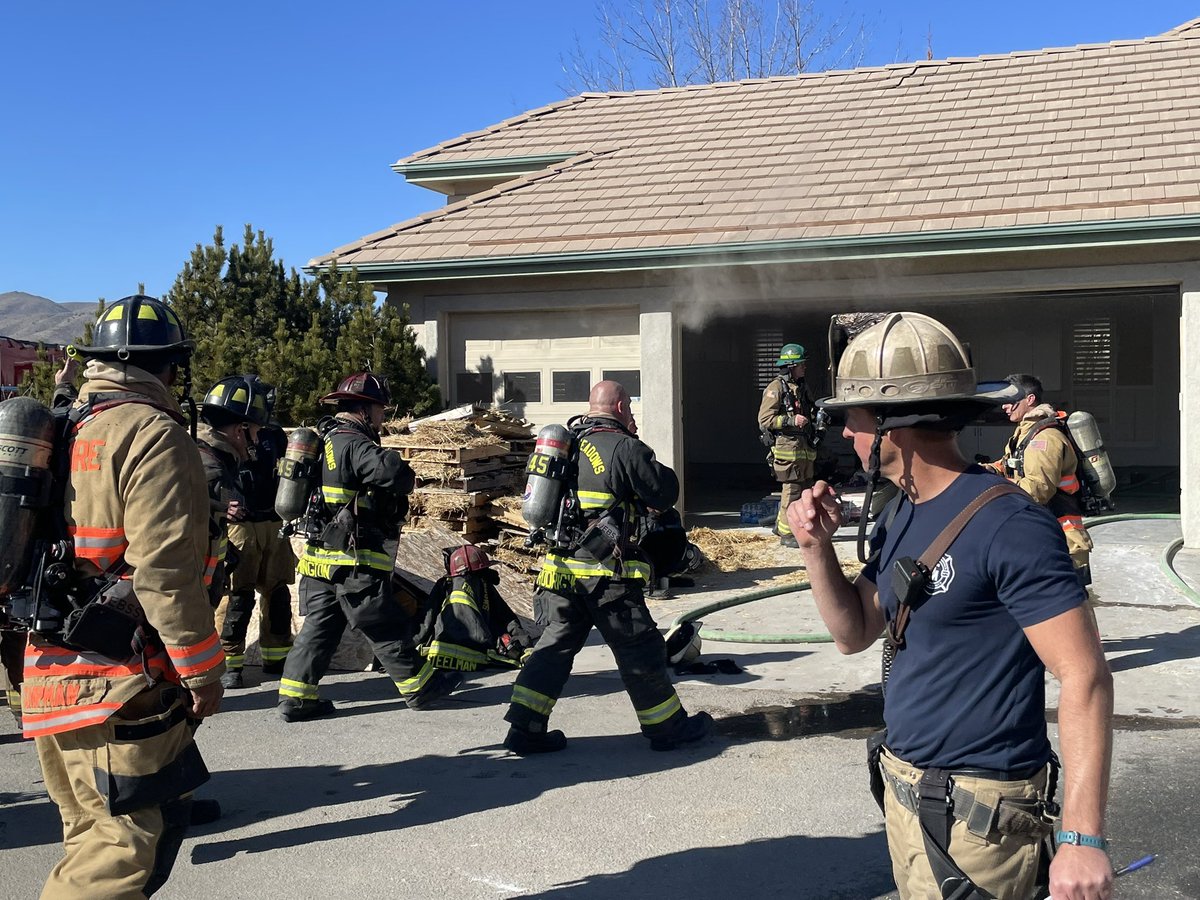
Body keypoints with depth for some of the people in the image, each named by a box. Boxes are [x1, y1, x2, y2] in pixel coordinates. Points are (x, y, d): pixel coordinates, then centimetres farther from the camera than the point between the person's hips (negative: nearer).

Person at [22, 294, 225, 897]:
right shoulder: (154, 435, -14)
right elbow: (165, 569, -20)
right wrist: (202, 669, -13)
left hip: (51, 669, 9)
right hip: (118, 685, -9)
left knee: (96, 836, 20)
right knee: (126, 845, -3)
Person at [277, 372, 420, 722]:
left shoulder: (323, 440, 14)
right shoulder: (354, 445, -17)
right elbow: (397, 474, -30)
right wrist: (404, 478, -6)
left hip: (318, 559, 9)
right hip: (354, 562, -8)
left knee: (318, 628, 12)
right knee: (388, 629, 5)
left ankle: (294, 697, 11)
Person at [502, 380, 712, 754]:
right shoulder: (624, 447, -9)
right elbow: (666, 492, -5)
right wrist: (641, 453, 10)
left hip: (560, 566, 6)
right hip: (604, 572, -6)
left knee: (557, 643, 14)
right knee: (639, 649, 6)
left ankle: (525, 729, 10)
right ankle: (669, 727, 19)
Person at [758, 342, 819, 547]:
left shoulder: (802, 387, 17)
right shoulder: (776, 388, -9)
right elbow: (764, 419, -14)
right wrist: (791, 420, -20)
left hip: (804, 447, 9)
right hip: (787, 445, -9)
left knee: (804, 489, 12)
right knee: (791, 490, -7)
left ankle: (781, 524, 25)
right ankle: (786, 534, 1)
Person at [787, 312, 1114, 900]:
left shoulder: (1007, 524, -21)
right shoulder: (899, 517, 6)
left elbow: (1084, 677, -22)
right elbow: (854, 633, 11)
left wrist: (1082, 838, -27)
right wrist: (817, 546, -5)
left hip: (976, 813, -8)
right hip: (904, 786, 8)